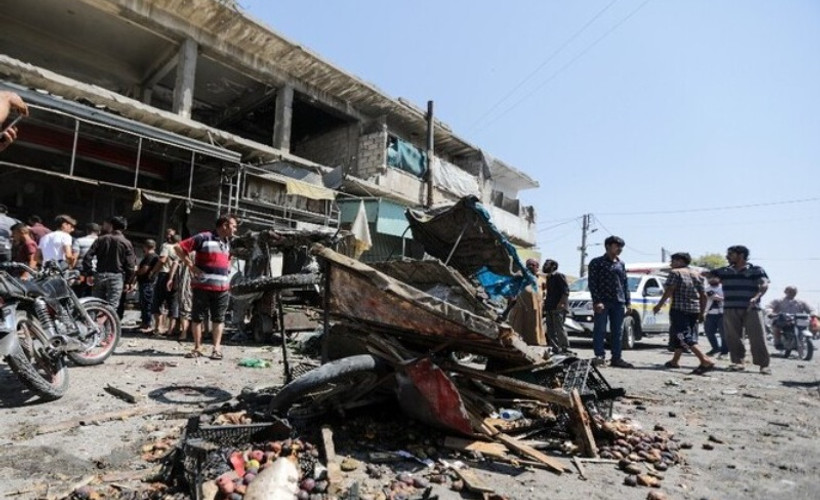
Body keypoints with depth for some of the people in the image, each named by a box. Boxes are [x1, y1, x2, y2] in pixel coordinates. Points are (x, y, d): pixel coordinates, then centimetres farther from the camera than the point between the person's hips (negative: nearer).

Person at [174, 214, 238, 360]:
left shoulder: (228, 242, 14)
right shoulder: (204, 238, -7)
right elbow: (178, 247, -8)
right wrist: (190, 265, -11)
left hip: (222, 288, 5)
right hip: (202, 286, -5)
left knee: (218, 318, 4)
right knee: (197, 317, 3)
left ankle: (217, 349, 9)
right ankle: (197, 348, 12)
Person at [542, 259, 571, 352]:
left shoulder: (559, 276, -5)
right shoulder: (548, 277, 21)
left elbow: (566, 291, -13)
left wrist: (561, 303, -21)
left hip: (558, 307, -9)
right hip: (549, 308, 9)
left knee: (559, 329, -9)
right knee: (550, 330, 8)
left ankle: (565, 348, -4)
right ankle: (555, 348, 13)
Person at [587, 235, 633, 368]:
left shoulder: (621, 264, 18)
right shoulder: (597, 262, 1)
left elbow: (625, 284, 19)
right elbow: (592, 283, -7)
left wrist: (627, 302, 12)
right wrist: (597, 301, -15)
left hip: (619, 302, 6)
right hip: (603, 302, -5)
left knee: (617, 332, 6)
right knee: (600, 330, -5)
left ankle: (616, 358, 12)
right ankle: (599, 356, 0)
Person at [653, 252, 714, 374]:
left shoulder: (675, 273, -5)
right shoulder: (697, 275, 15)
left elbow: (669, 291, -15)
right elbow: (703, 296, 13)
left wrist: (659, 305, -10)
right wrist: (701, 313, 17)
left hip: (679, 309, -8)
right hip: (695, 310, 8)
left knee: (685, 338, -10)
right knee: (679, 335, 18)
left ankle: (706, 361, -22)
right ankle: (675, 361, 27)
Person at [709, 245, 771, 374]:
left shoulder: (756, 270, 3)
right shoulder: (724, 271, 13)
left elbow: (764, 285, -9)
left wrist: (756, 297, -25)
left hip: (751, 309, -3)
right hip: (730, 310, 3)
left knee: (757, 338, -2)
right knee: (733, 338, 4)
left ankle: (764, 364, 6)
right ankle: (738, 362, 13)